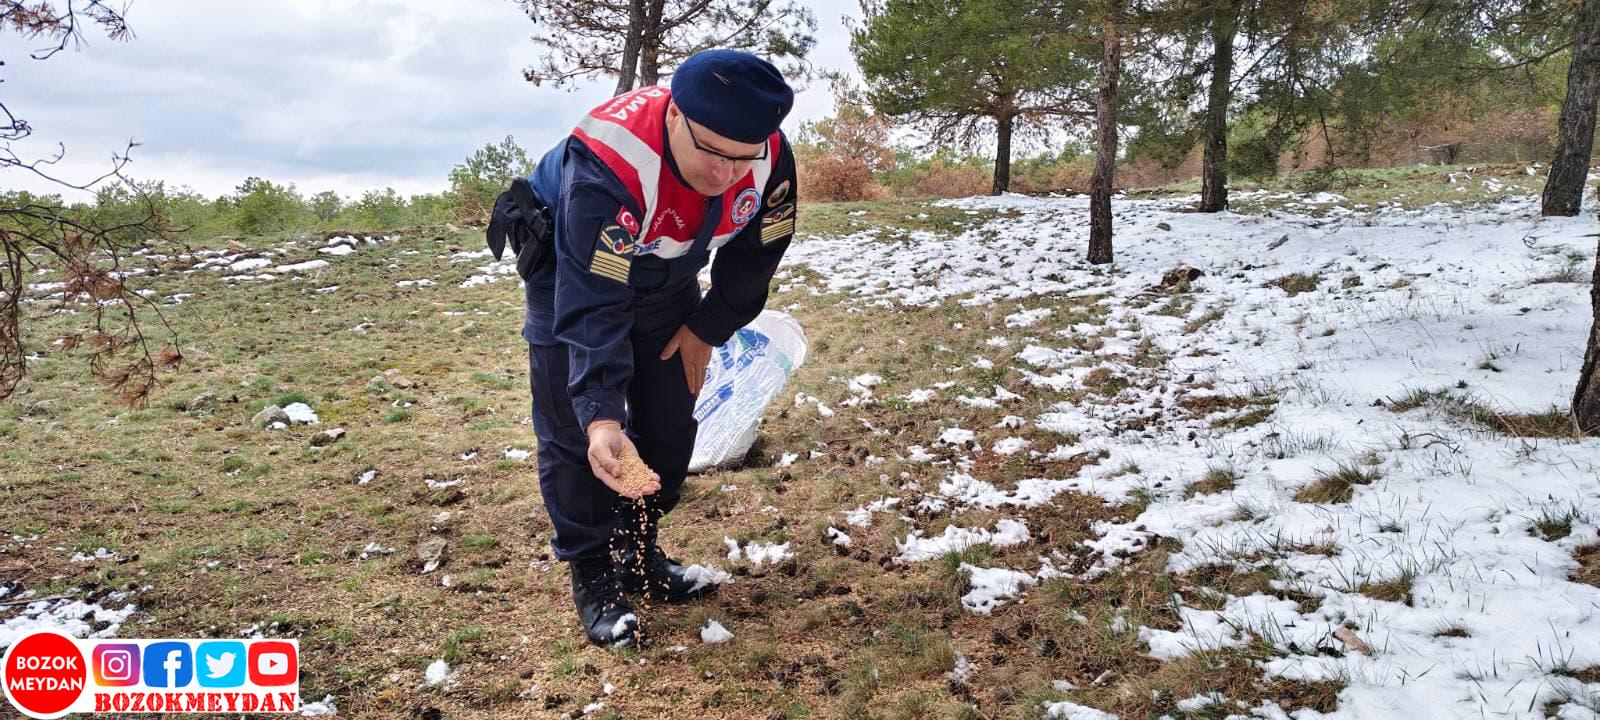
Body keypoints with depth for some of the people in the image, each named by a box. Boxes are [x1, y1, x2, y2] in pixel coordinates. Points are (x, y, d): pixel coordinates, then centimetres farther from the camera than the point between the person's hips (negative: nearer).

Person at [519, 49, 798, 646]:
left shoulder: (770, 158, -28)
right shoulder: (606, 167, -43)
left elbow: (754, 257, -8)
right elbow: (593, 306, -44)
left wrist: (706, 330, -3)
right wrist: (598, 416, -52)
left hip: (667, 282, 5)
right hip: (573, 273, -5)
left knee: (669, 424, 9)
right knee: (572, 432, -9)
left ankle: (637, 556, 26)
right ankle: (591, 576, 7)